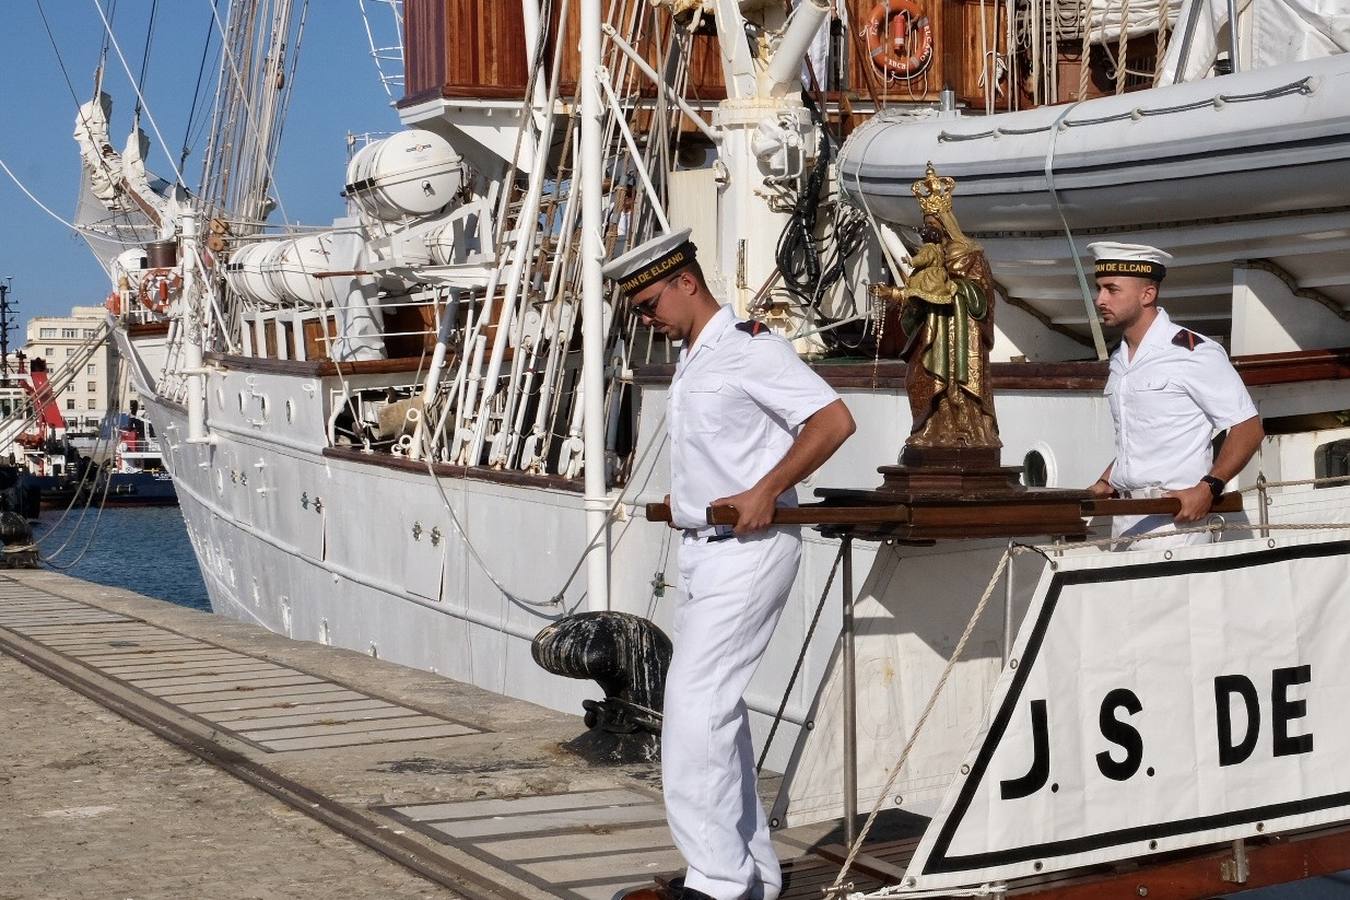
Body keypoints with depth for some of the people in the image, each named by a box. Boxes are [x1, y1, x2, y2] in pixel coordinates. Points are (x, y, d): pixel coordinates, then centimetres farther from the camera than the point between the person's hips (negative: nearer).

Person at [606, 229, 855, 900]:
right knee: (716, 707, 12)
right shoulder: (690, 360, 17)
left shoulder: (748, 347, -12)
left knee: (695, 701, -15)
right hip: (703, 549, 10)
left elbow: (834, 420, -19)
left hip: (748, 550, -10)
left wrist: (765, 493, -21)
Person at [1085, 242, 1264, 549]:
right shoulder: (1118, 361, 16)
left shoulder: (1193, 353, -8)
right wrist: (1106, 483, 12)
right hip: (1124, 521, 7)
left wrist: (1207, 489, -18)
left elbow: (1249, 428, -9)